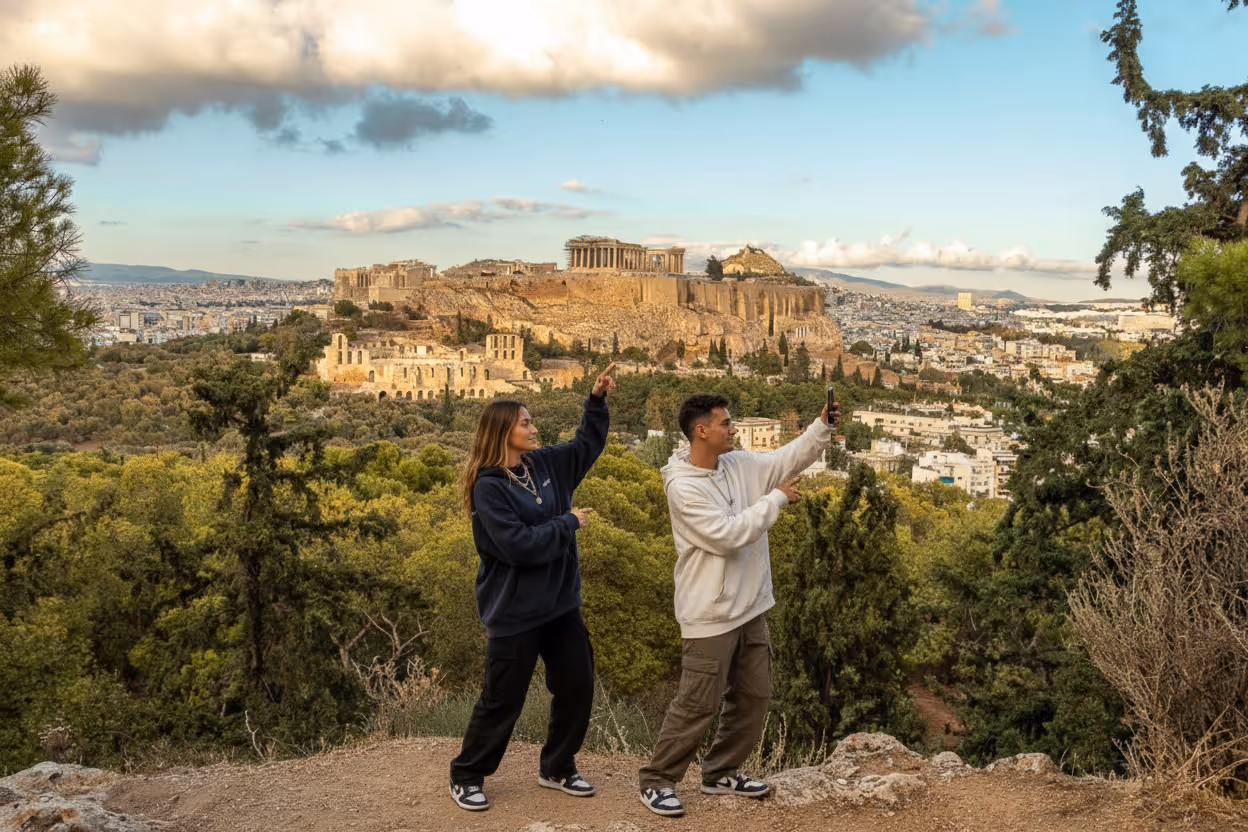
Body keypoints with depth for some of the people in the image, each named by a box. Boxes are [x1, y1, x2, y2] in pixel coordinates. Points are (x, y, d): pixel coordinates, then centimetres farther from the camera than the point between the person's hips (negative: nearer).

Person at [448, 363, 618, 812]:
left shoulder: (545, 464, 4)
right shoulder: (488, 487, -17)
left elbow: (587, 444, 18)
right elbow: (519, 545, -25)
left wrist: (597, 399, 4)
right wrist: (568, 523, -14)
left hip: (560, 603, 7)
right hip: (514, 611, -7)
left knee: (577, 687, 11)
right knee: (502, 700, 3)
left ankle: (557, 768, 29)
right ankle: (467, 776, 23)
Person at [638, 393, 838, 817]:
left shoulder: (740, 465, 4)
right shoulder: (683, 487, -20)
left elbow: (788, 458, 9)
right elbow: (727, 535, -25)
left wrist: (823, 427, -7)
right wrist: (775, 499, -17)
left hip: (750, 608, 8)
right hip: (711, 616, -8)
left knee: (754, 697, 16)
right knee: (697, 704, -1)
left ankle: (721, 773, 32)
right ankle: (656, 780, 15)